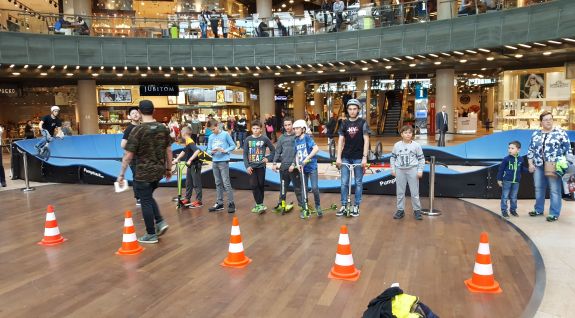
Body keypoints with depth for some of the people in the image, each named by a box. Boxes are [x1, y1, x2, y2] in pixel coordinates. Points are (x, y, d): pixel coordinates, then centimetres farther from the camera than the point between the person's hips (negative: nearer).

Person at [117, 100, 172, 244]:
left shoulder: (138, 130, -13)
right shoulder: (163, 128, 2)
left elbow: (128, 155, -12)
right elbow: (168, 150, 8)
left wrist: (121, 174, -5)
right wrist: (169, 168, 18)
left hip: (143, 173, -6)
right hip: (159, 171, 6)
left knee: (145, 202, 6)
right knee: (148, 197, 25)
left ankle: (151, 234, 14)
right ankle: (160, 222, 13)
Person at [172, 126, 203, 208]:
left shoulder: (190, 142, -19)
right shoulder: (187, 142, 10)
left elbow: (197, 151, -34)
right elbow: (184, 152, 24)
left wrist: (190, 160, -34)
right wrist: (176, 159, 20)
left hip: (195, 165, -10)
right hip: (190, 166, 10)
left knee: (196, 183, -3)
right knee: (188, 183, 16)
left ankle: (199, 201, 4)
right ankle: (187, 199, 27)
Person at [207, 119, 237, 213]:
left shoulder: (225, 134, -4)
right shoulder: (211, 137, 9)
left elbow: (233, 146, -1)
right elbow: (208, 150, 10)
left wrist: (225, 150, -15)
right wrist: (212, 151, -11)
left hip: (224, 161, -5)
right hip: (215, 162, 5)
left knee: (226, 183, -7)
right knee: (218, 183, 12)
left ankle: (231, 203, -1)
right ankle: (219, 203, 19)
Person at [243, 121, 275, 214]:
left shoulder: (265, 139, -2)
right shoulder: (248, 140, 2)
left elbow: (273, 150, 7)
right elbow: (245, 154, 2)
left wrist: (268, 158, -6)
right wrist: (247, 166, -7)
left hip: (261, 166, -1)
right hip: (251, 167, 1)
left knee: (261, 185, 5)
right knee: (254, 185, -4)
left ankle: (259, 204, 15)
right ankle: (260, 204, 3)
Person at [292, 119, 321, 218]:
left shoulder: (307, 137, -10)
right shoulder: (296, 141, 8)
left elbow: (316, 148, -23)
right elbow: (297, 154, 10)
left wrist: (306, 159, -26)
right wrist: (297, 164, -8)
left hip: (312, 166, -5)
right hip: (302, 168, 5)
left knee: (314, 188, -10)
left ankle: (318, 206, 13)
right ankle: (304, 209, 20)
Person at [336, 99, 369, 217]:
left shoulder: (362, 123, -3)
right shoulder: (344, 123, 5)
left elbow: (366, 140, -7)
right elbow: (341, 140, 2)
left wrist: (364, 157, -14)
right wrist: (338, 157, -6)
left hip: (358, 157, -2)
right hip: (346, 157, 3)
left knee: (358, 182, 5)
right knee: (344, 183, 3)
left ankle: (356, 206, 14)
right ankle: (343, 205, 12)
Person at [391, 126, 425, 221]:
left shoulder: (416, 145, -3)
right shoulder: (397, 145, 2)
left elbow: (421, 158, 1)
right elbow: (393, 157, 9)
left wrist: (420, 170, -4)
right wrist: (393, 169, 4)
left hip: (412, 170, -2)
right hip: (400, 170, 2)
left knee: (414, 192, 4)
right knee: (400, 192, 9)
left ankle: (417, 210, 15)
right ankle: (400, 210, 19)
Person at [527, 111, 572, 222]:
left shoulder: (560, 132, -2)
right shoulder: (535, 134, 9)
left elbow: (567, 149, -2)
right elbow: (531, 150, 12)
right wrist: (530, 164, 5)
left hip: (554, 166, -4)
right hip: (538, 166, 4)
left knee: (555, 190, -2)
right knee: (539, 188, 11)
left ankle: (554, 213, 5)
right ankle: (538, 210, 24)